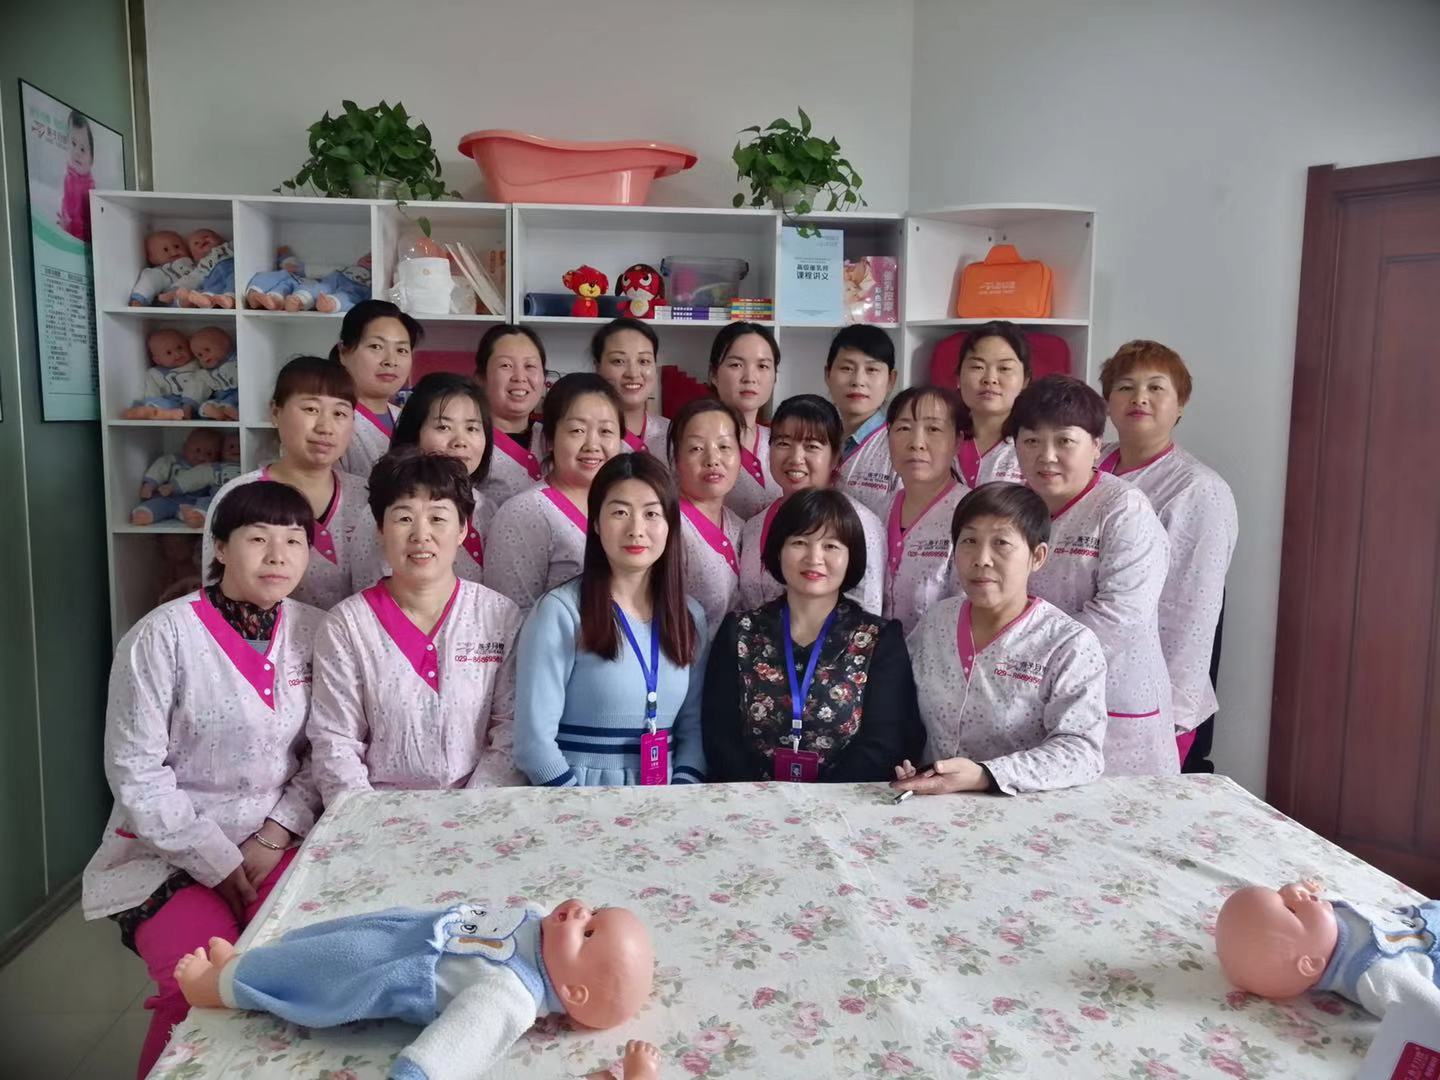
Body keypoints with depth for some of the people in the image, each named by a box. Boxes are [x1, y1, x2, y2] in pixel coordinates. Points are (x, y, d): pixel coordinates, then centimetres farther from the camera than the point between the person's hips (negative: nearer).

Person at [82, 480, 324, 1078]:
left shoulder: (314, 633, 0)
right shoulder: (161, 637, -11)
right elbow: (136, 774, -9)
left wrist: (275, 835, -7)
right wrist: (218, 863, -10)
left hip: (275, 844, 3)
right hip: (170, 848, -2)